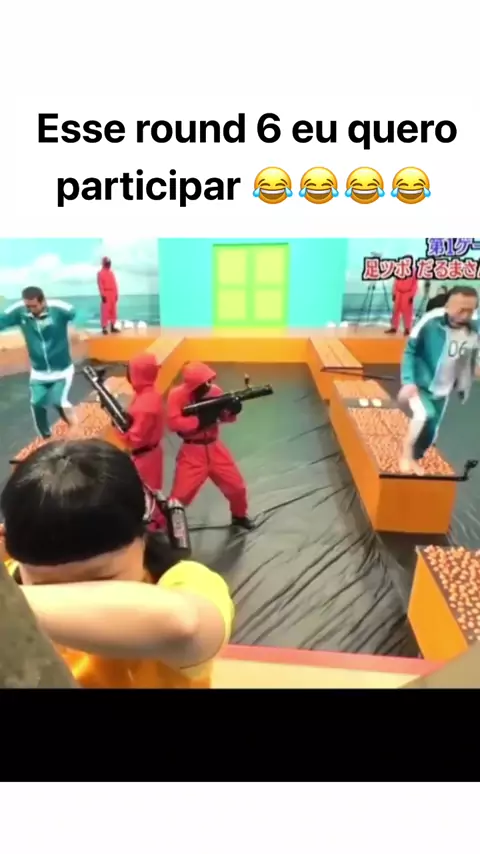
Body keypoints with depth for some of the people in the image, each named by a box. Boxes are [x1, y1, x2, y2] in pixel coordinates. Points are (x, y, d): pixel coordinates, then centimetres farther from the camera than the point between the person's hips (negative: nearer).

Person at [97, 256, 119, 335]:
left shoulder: (111, 272, 14)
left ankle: (112, 327, 15)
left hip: (113, 294, 6)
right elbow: (100, 285, -9)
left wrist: (116, 294, 7)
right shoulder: (100, 273, -4)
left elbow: (115, 284, 13)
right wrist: (102, 295, -16)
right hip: (106, 294, -6)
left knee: (113, 311, 8)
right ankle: (104, 328, -5)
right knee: (105, 311, -7)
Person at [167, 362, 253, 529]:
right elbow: (173, 422, -22)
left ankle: (239, 516, 39)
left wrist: (232, 410, -19)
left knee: (237, 485, 12)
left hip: (214, 448, 4)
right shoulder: (177, 395, -13)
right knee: (181, 494, -2)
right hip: (192, 452, -4)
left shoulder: (215, 391, -3)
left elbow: (225, 418, 4)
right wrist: (200, 419, -28)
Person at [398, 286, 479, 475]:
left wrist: (464, 387, 10)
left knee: (431, 431, 11)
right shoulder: (430, 322, -23)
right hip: (420, 384, -5)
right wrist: (408, 381, -23)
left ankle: (415, 459, 38)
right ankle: (406, 454, -5)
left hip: (442, 390, 5)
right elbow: (410, 351, -15)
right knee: (425, 415, -29)